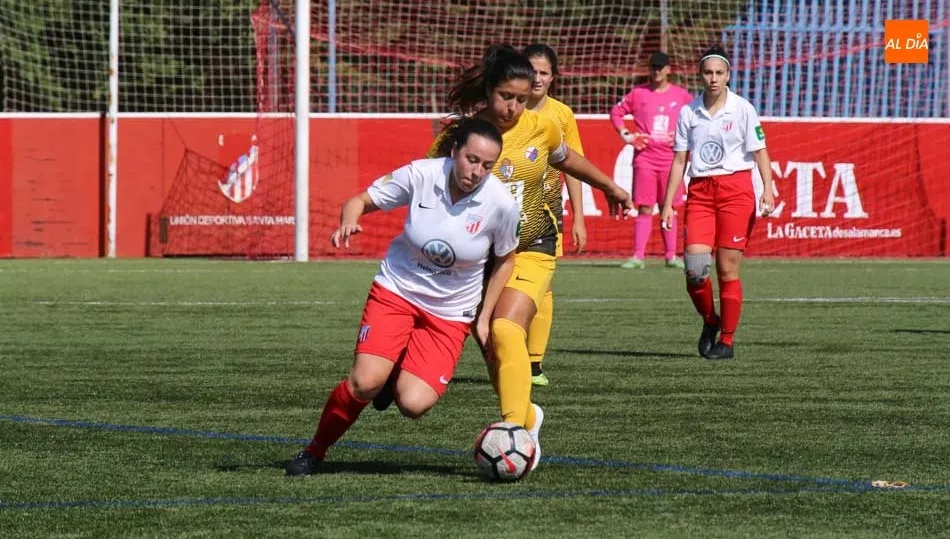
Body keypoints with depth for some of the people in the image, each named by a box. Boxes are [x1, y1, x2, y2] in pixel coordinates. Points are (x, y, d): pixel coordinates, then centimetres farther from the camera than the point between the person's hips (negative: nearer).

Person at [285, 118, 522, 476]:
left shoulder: (501, 204, -15)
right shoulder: (421, 175, -16)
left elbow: (505, 260, 3)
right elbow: (361, 200, -7)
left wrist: (484, 319, 2)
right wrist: (348, 222, -31)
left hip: (450, 315, 1)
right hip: (396, 290, -1)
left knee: (413, 404, -17)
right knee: (364, 382, -21)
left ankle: (398, 380, 21)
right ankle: (315, 451, 4)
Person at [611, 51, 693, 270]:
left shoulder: (681, 95, 6)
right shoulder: (638, 93, 5)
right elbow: (616, 112, 13)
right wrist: (625, 135, 2)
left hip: (670, 158, 1)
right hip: (645, 157, -1)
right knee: (644, 208, -3)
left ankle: (671, 256, 10)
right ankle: (638, 256, -4)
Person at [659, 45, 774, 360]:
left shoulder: (743, 109, 0)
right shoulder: (689, 112, 8)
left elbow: (760, 152, 1)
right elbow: (679, 160, 11)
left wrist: (768, 190, -12)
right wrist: (668, 204, 7)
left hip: (736, 189, -2)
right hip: (700, 191, 2)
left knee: (728, 269, -3)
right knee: (694, 266, -11)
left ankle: (727, 340, 8)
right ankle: (709, 320, 16)